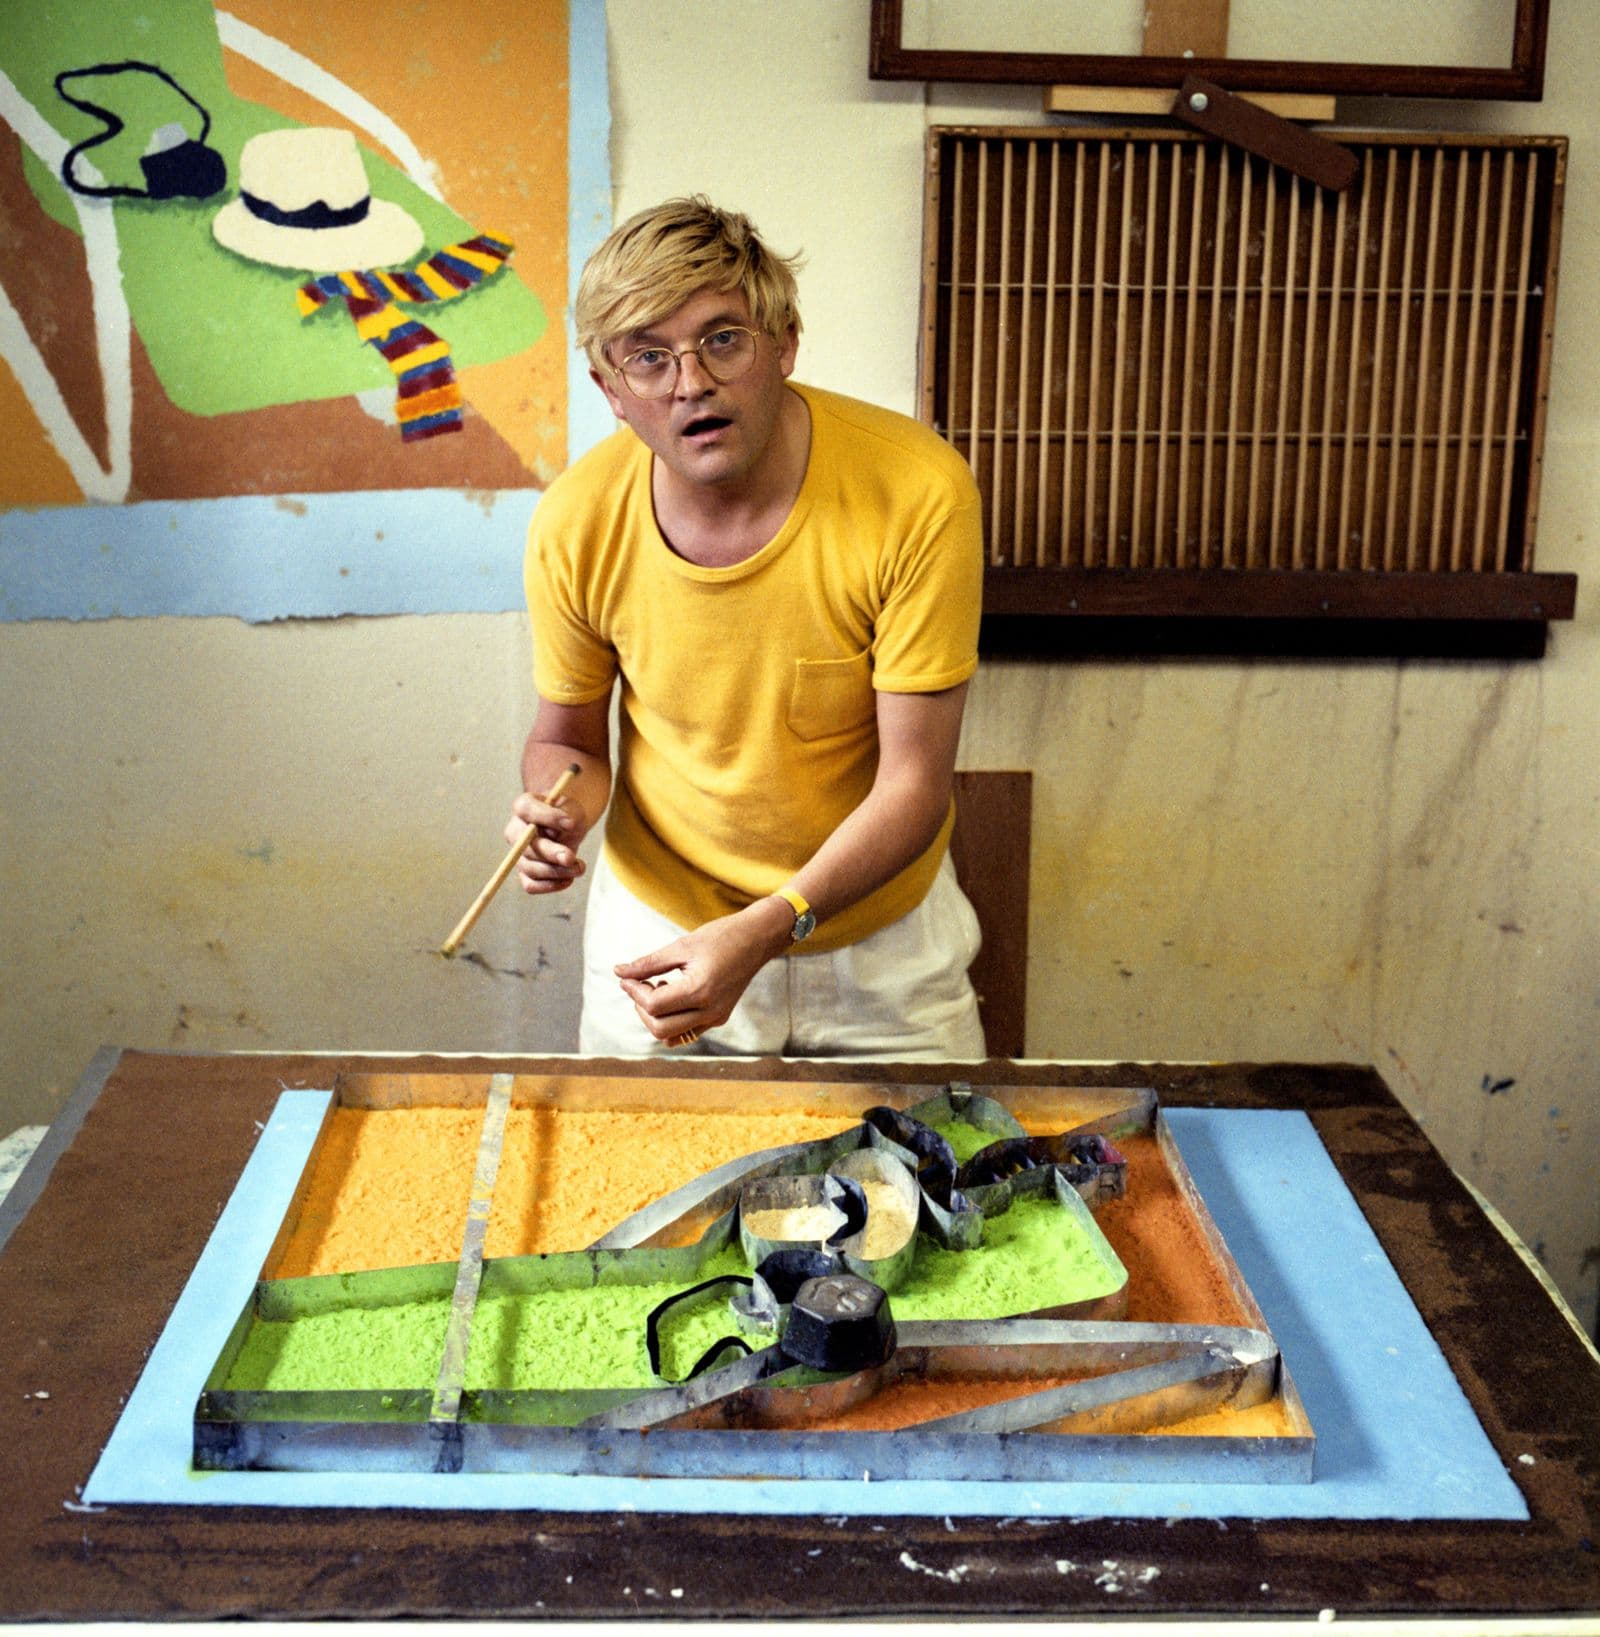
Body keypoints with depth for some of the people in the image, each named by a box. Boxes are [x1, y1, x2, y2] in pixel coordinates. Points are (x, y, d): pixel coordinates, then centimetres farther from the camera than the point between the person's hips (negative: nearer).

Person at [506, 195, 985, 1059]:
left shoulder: (919, 494, -25)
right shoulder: (577, 523, -17)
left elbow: (915, 783, -22)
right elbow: (566, 737, 0)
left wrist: (764, 930, -35)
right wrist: (558, 807, -24)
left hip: (880, 932, -1)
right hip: (658, 923, 1)